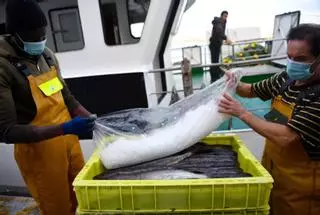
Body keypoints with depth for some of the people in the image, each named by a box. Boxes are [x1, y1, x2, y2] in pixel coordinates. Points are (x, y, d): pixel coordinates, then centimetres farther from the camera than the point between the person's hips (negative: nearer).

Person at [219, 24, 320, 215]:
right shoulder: (286, 79, -4)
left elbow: (285, 137, -32)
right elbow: (252, 91, 11)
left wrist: (241, 113, -27)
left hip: (300, 184, -6)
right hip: (271, 169, 6)